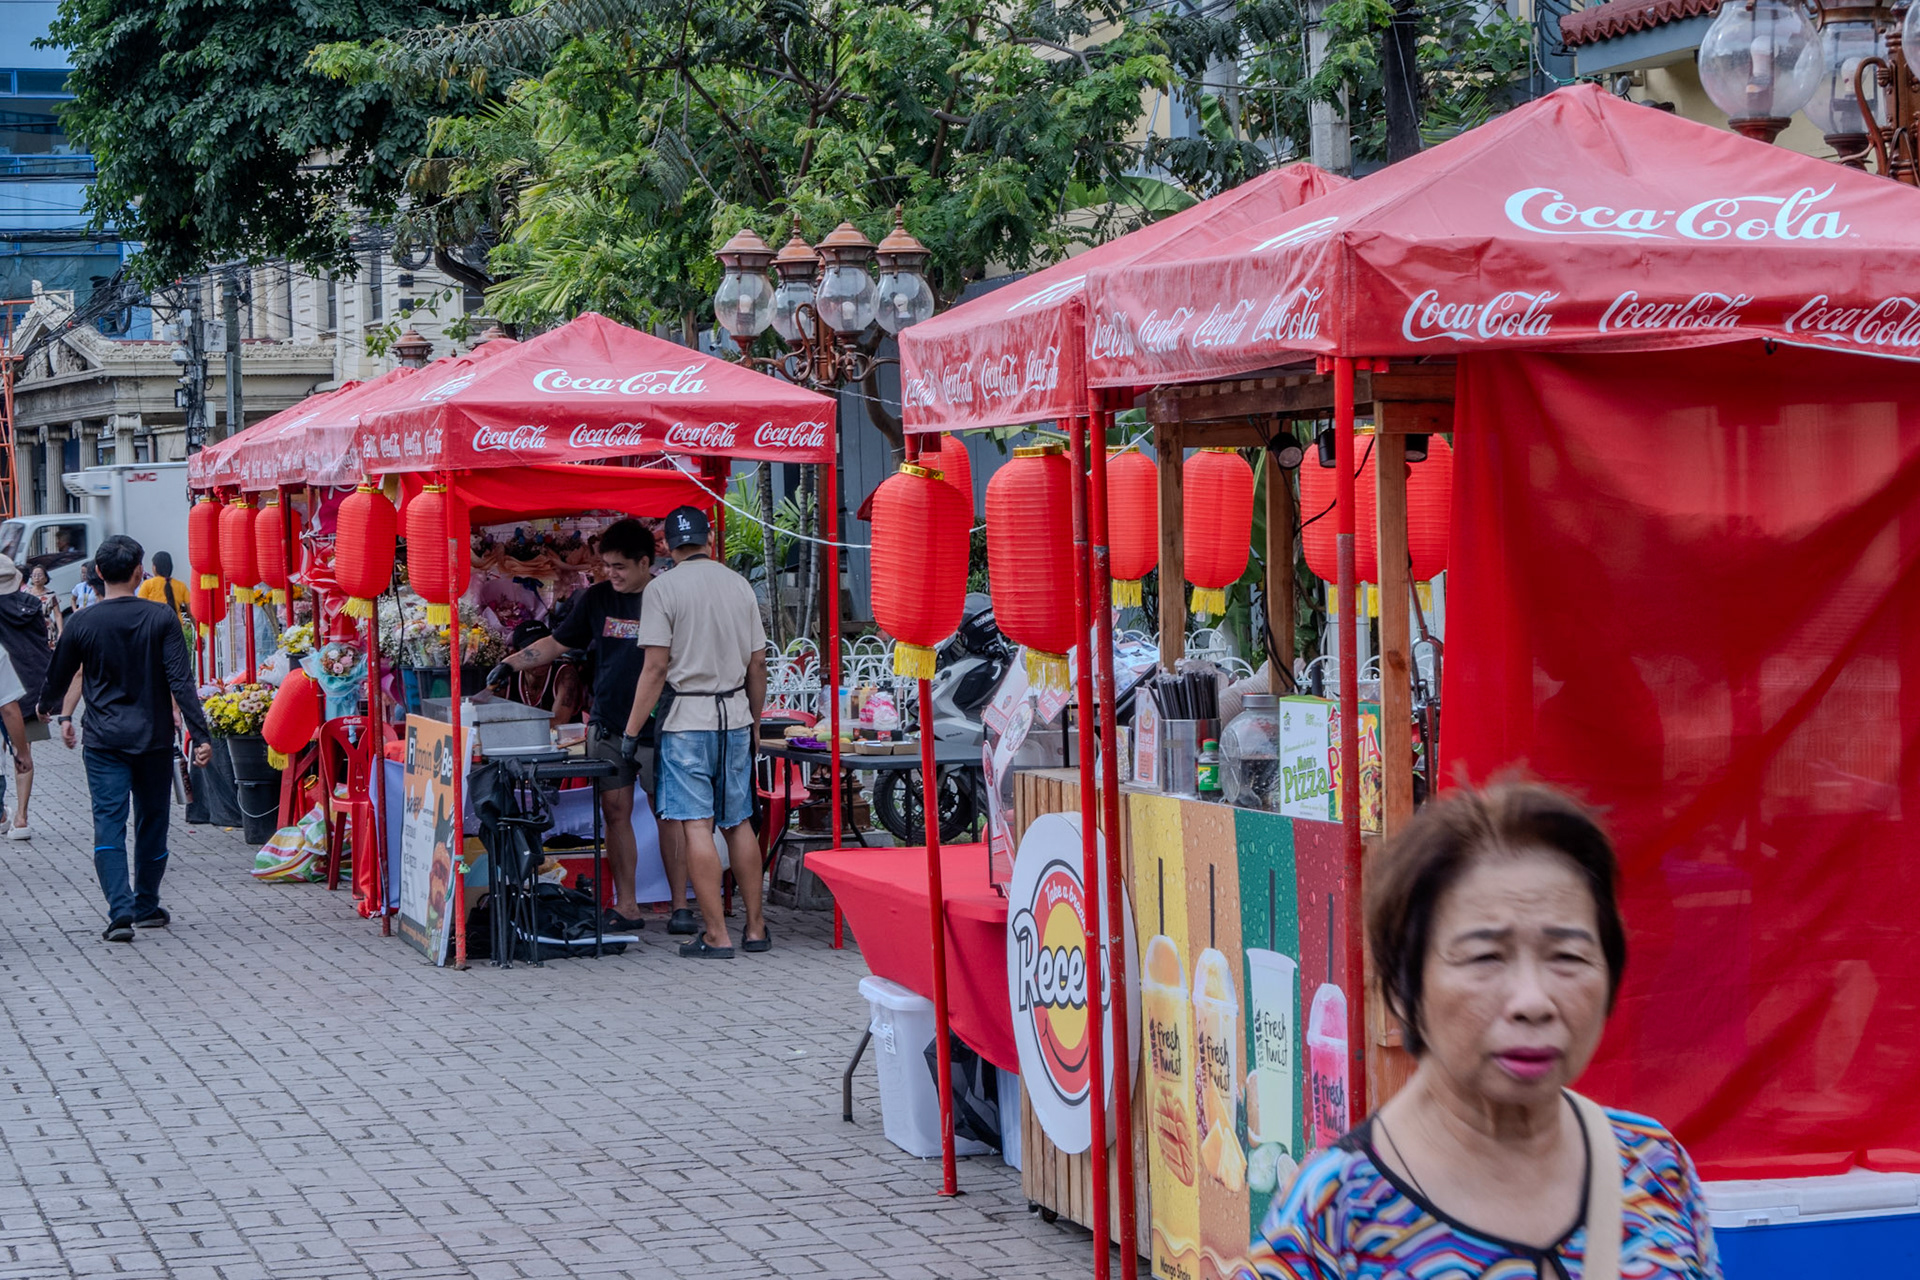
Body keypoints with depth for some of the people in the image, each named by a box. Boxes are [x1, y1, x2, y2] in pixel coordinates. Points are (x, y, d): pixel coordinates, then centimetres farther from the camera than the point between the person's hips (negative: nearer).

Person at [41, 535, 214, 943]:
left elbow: (60, 677, 11)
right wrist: (201, 735, -11)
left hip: (104, 741, -1)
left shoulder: (83, 624, -4)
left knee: (109, 824, -3)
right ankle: (147, 907, 25)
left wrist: (48, 708, 33)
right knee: (152, 822, 14)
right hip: (153, 739, 1)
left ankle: (121, 911, -17)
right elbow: (181, 682, -12)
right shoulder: (161, 618, -6)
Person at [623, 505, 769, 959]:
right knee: (739, 823, 12)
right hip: (735, 716, 5)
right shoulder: (739, 585, 7)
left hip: (688, 721, -5)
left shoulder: (664, 588, -7)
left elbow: (655, 667, -12)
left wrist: (632, 729, -5)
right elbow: (758, 662, 10)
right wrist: (754, 722, 21)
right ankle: (755, 929, 15)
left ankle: (716, 935, -5)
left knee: (696, 825, -4)